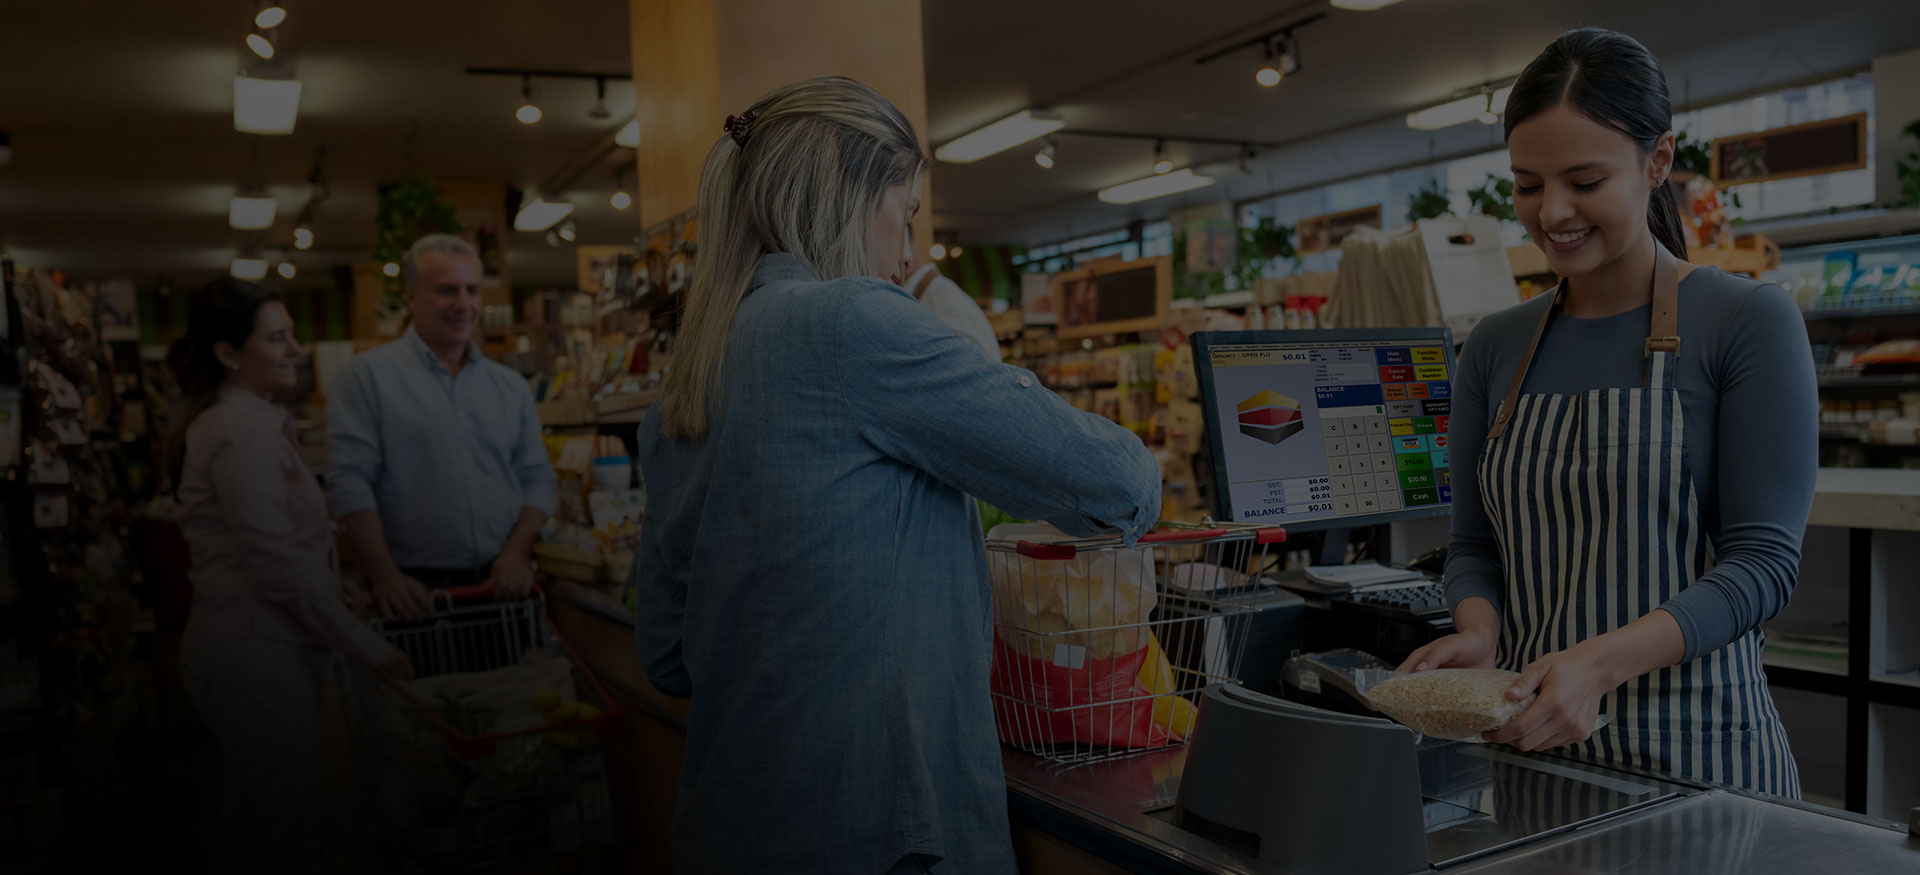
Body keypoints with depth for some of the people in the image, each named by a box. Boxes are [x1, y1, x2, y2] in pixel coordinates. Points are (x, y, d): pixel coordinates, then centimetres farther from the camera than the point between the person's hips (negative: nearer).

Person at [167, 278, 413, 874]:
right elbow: (280, 568, -21)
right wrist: (369, 646, -16)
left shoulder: (247, 421, 13)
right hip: (256, 653, -10)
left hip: (255, 646, 10)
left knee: (257, 827, 20)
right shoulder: (242, 433, -17)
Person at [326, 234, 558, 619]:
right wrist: (385, 577, -16)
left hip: (502, 584, 4)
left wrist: (518, 551, -6)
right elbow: (350, 482, -8)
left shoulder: (511, 386, 13)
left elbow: (538, 479, 11)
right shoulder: (366, 376, -1)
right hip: (416, 591, -3)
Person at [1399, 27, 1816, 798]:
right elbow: (1474, 544, 8)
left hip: (1691, 747, -4)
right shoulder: (1494, 348, 5)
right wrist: (1478, 631, -13)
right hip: (1527, 739, 4)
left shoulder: (1749, 321, -8)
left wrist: (1602, 662, -26)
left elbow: (1763, 560, -12)